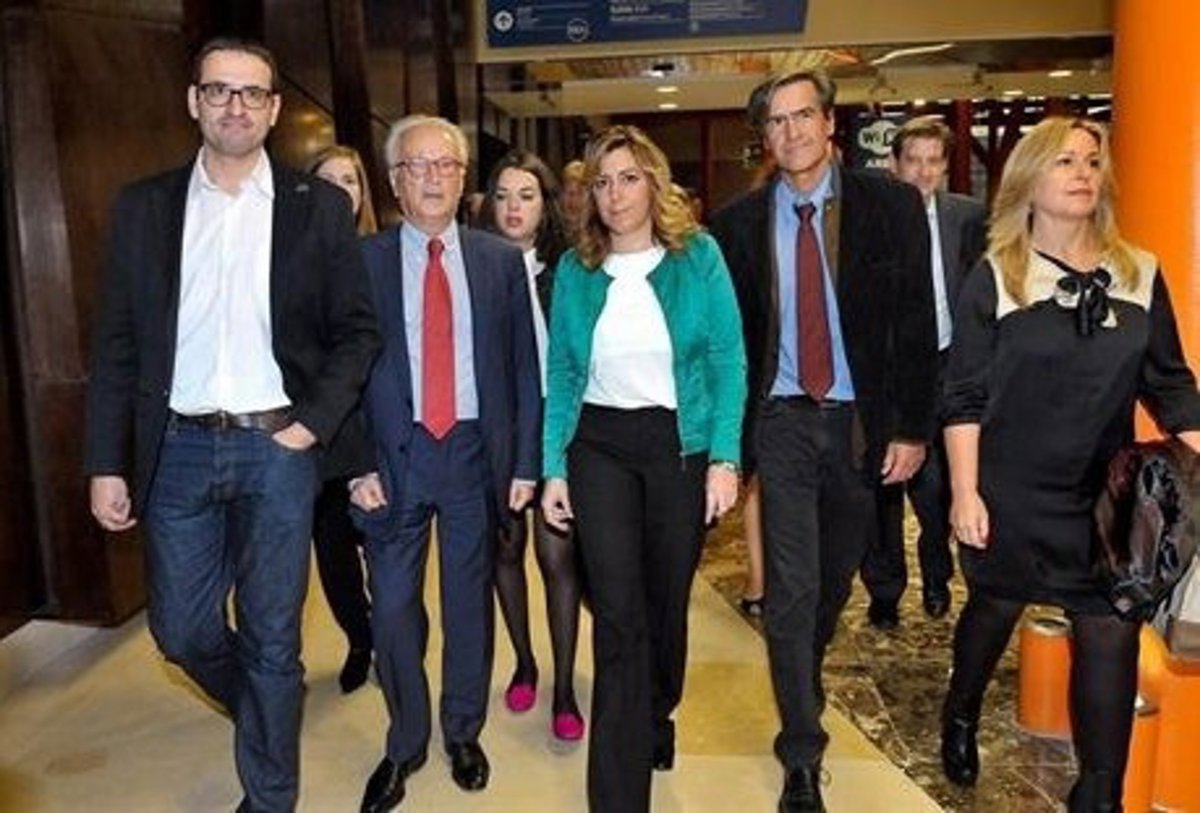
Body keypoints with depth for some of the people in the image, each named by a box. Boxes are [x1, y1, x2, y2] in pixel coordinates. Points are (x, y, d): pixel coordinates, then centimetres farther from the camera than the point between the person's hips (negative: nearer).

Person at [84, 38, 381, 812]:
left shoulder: (320, 206, 0)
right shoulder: (144, 206, 5)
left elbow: (358, 330, 2)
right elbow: (118, 344, 4)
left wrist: (315, 424, -9)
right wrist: (107, 463, 1)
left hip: (276, 448, -2)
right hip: (177, 449, 2)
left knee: (272, 639, 7)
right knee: (182, 630, 11)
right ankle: (263, 711, 43)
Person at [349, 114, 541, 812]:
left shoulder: (501, 261, 3)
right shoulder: (362, 260, 0)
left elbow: (525, 367, 3)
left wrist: (526, 462, -1)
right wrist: (357, 463, -7)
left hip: (476, 451, 1)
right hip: (394, 452, -1)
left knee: (471, 601, 13)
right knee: (393, 605, 6)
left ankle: (464, 734, 33)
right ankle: (405, 744, 27)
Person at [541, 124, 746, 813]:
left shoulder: (698, 255, -3)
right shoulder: (575, 270, 3)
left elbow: (729, 360, -4)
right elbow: (561, 375, 5)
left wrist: (725, 457, -12)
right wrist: (552, 467, 0)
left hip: (683, 444, 0)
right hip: (600, 447, 1)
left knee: (668, 598, 14)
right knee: (618, 615, -2)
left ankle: (657, 718, 43)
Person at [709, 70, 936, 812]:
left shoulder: (890, 204, -3)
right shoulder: (741, 223, -1)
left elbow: (916, 322, -4)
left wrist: (912, 427, -8)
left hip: (862, 418, 1)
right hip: (783, 419, -1)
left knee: (837, 574, 18)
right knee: (792, 589, -3)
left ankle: (807, 676, 49)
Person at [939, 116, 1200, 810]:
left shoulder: (1141, 273, 2)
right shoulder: (994, 279, -6)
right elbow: (965, 397, -7)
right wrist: (964, 491, -11)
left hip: (1107, 494, 2)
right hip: (1011, 492, -2)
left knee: (1112, 631, -1)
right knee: (995, 609, 15)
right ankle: (961, 717, 44)